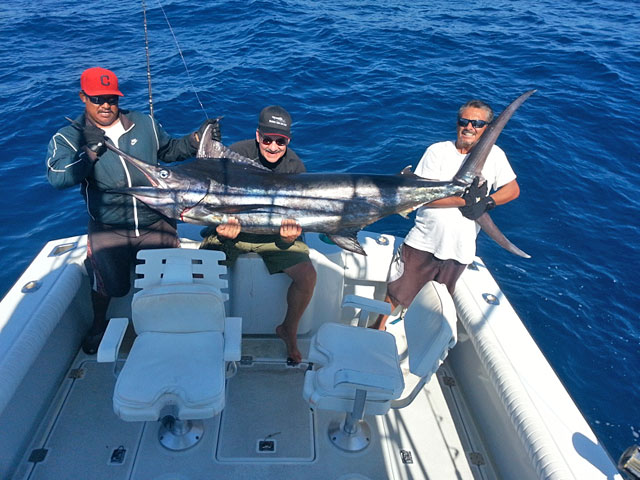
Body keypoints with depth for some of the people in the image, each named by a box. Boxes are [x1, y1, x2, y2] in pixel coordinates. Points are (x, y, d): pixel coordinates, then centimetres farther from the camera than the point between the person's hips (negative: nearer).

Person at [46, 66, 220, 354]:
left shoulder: (145, 124, 7)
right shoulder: (68, 138, -1)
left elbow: (169, 150, 22)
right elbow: (57, 178, -16)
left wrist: (198, 139, 7)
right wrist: (90, 152, -25)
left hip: (156, 223, 2)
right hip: (108, 229, -2)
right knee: (111, 285, -9)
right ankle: (99, 324, 28)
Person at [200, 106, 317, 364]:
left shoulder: (295, 167, -12)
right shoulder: (236, 154, -14)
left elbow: (294, 216, -13)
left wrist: (289, 236, -37)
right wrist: (224, 226, -35)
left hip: (275, 234, 0)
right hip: (233, 228, 0)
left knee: (307, 274, -21)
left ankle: (289, 331, 8)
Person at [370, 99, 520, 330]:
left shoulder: (494, 154, 1)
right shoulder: (438, 151, -6)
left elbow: (513, 189, 7)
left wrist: (487, 202, -12)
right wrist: (465, 200, -21)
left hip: (460, 249, 3)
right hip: (423, 242, -2)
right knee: (396, 293, 6)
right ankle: (379, 327, 31)